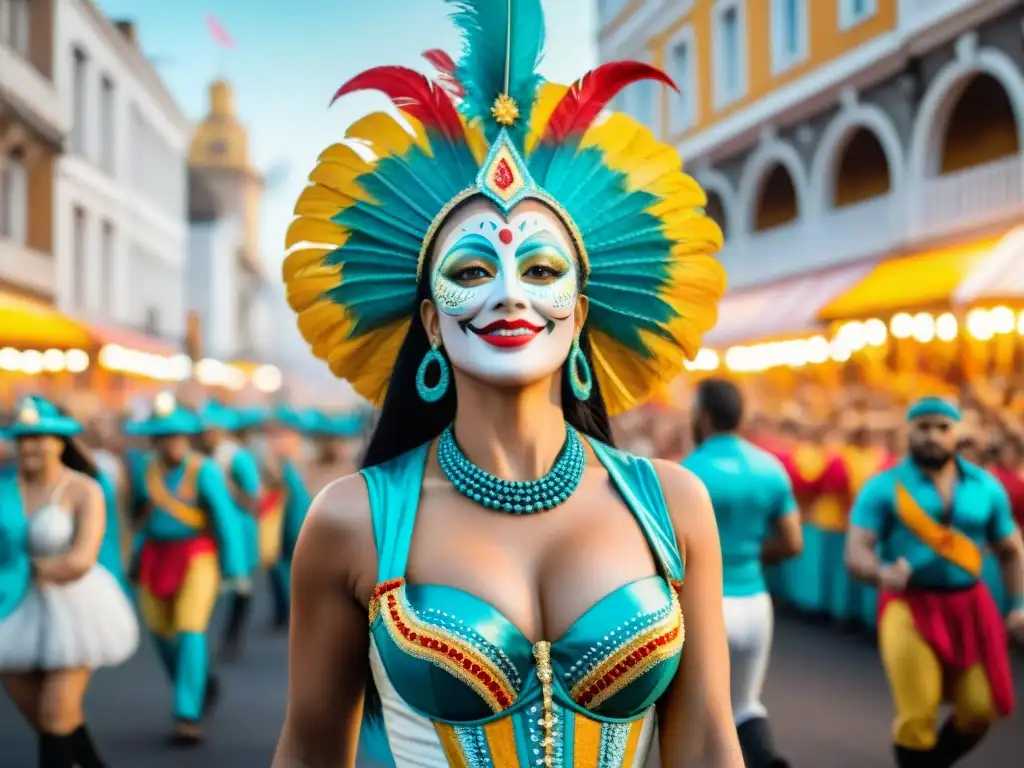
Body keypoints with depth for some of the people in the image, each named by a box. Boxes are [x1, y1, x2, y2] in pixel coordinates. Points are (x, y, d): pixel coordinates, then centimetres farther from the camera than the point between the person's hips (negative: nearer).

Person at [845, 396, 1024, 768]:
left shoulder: (986, 487, 6)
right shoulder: (884, 487, -5)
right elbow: (855, 553, -12)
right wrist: (881, 573, -34)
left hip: (969, 606, 4)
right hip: (909, 606, -3)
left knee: (980, 710, 3)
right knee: (917, 715, -6)